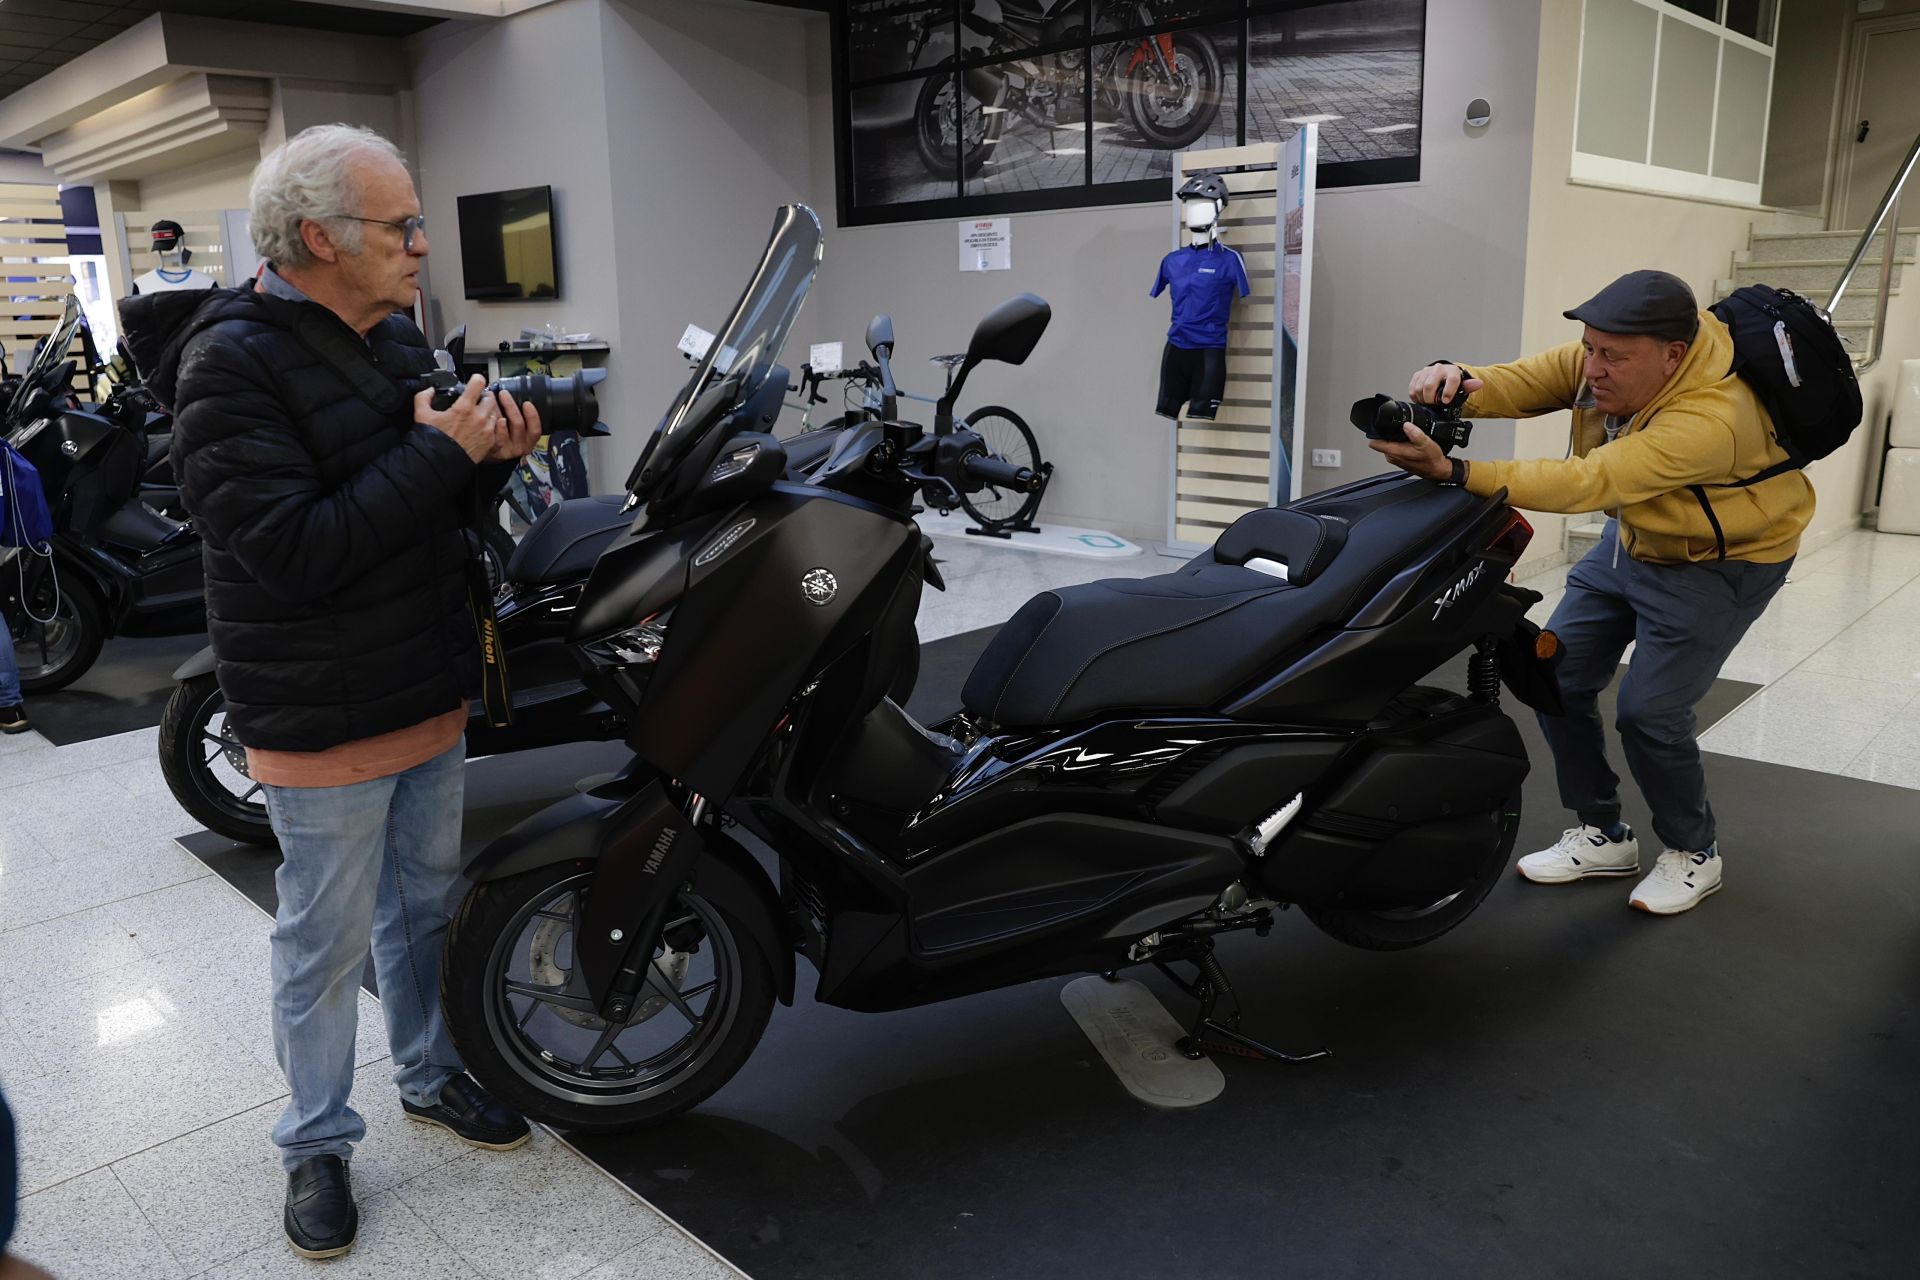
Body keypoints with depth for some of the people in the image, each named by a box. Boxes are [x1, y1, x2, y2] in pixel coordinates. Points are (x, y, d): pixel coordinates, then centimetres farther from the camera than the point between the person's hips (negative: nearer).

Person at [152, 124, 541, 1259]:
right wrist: (439, 451, -26)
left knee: (426, 904, 21)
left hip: (433, 694, 7)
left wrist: (494, 458, -9)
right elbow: (291, 548, -27)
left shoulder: (398, 336, 7)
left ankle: (430, 1074, 41)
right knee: (328, 944, 8)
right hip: (325, 721, -7)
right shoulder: (231, 362, -18)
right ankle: (318, 1143, 28)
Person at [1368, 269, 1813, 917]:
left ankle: (1693, 852, 14)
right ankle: (1602, 836, 19)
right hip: (1632, 539, 8)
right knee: (1557, 677, 2)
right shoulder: (1608, 360, -17)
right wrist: (1455, 382, -48)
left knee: (1648, 712, -14)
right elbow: (1519, 382, -23)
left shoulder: (1710, 418, -39)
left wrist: (1453, 472, -57)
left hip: (1717, 565, -7)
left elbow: (1586, 482, -48)